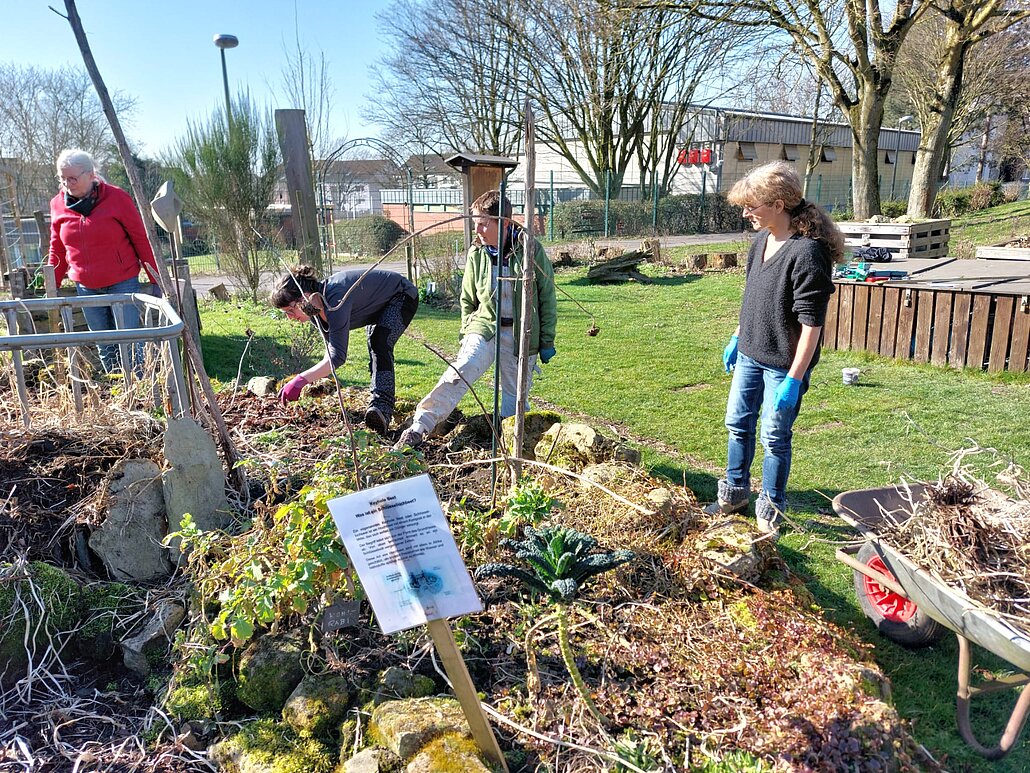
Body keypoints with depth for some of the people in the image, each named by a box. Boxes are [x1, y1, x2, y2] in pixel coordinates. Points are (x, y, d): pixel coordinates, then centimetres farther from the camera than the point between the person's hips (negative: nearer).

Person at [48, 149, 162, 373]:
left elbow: (140, 239, -6)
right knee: (105, 348, 10)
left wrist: (155, 279, -7)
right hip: (85, 288, 4)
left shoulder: (116, 198, -8)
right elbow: (57, 249, 12)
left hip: (123, 283, -4)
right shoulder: (58, 204, 4)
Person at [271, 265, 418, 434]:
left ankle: (381, 407, -39)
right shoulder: (314, 309, -12)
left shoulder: (336, 299, -39)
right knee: (374, 351, 17)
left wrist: (301, 380, -49)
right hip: (378, 306, 10)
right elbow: (331, 349, 0)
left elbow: (338, 355, -44)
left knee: (379, 343, -29)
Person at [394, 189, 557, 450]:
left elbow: (547, 298, -2)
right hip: (484, 326, 1)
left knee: (515, 396, 7)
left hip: (521, 335, -1)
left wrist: (547, 341, 0)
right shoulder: (476, 254, 0)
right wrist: (467, 334, 10)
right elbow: (468, 300, 14)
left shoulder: (530, 249, -8)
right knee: (459, 373, -22)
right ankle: (417, 429, -28)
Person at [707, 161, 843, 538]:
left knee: (774, 437, 6)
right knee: (738, 423, 17)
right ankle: (735, 493, 37)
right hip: (749, 354, 8)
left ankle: (770, 510, 26)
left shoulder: (808, 252, -24)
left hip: (783, 363, -8)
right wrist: (737, 338, 19)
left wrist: (794, 379, -23)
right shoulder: (761, 240, 2)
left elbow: (811, 323, -23)